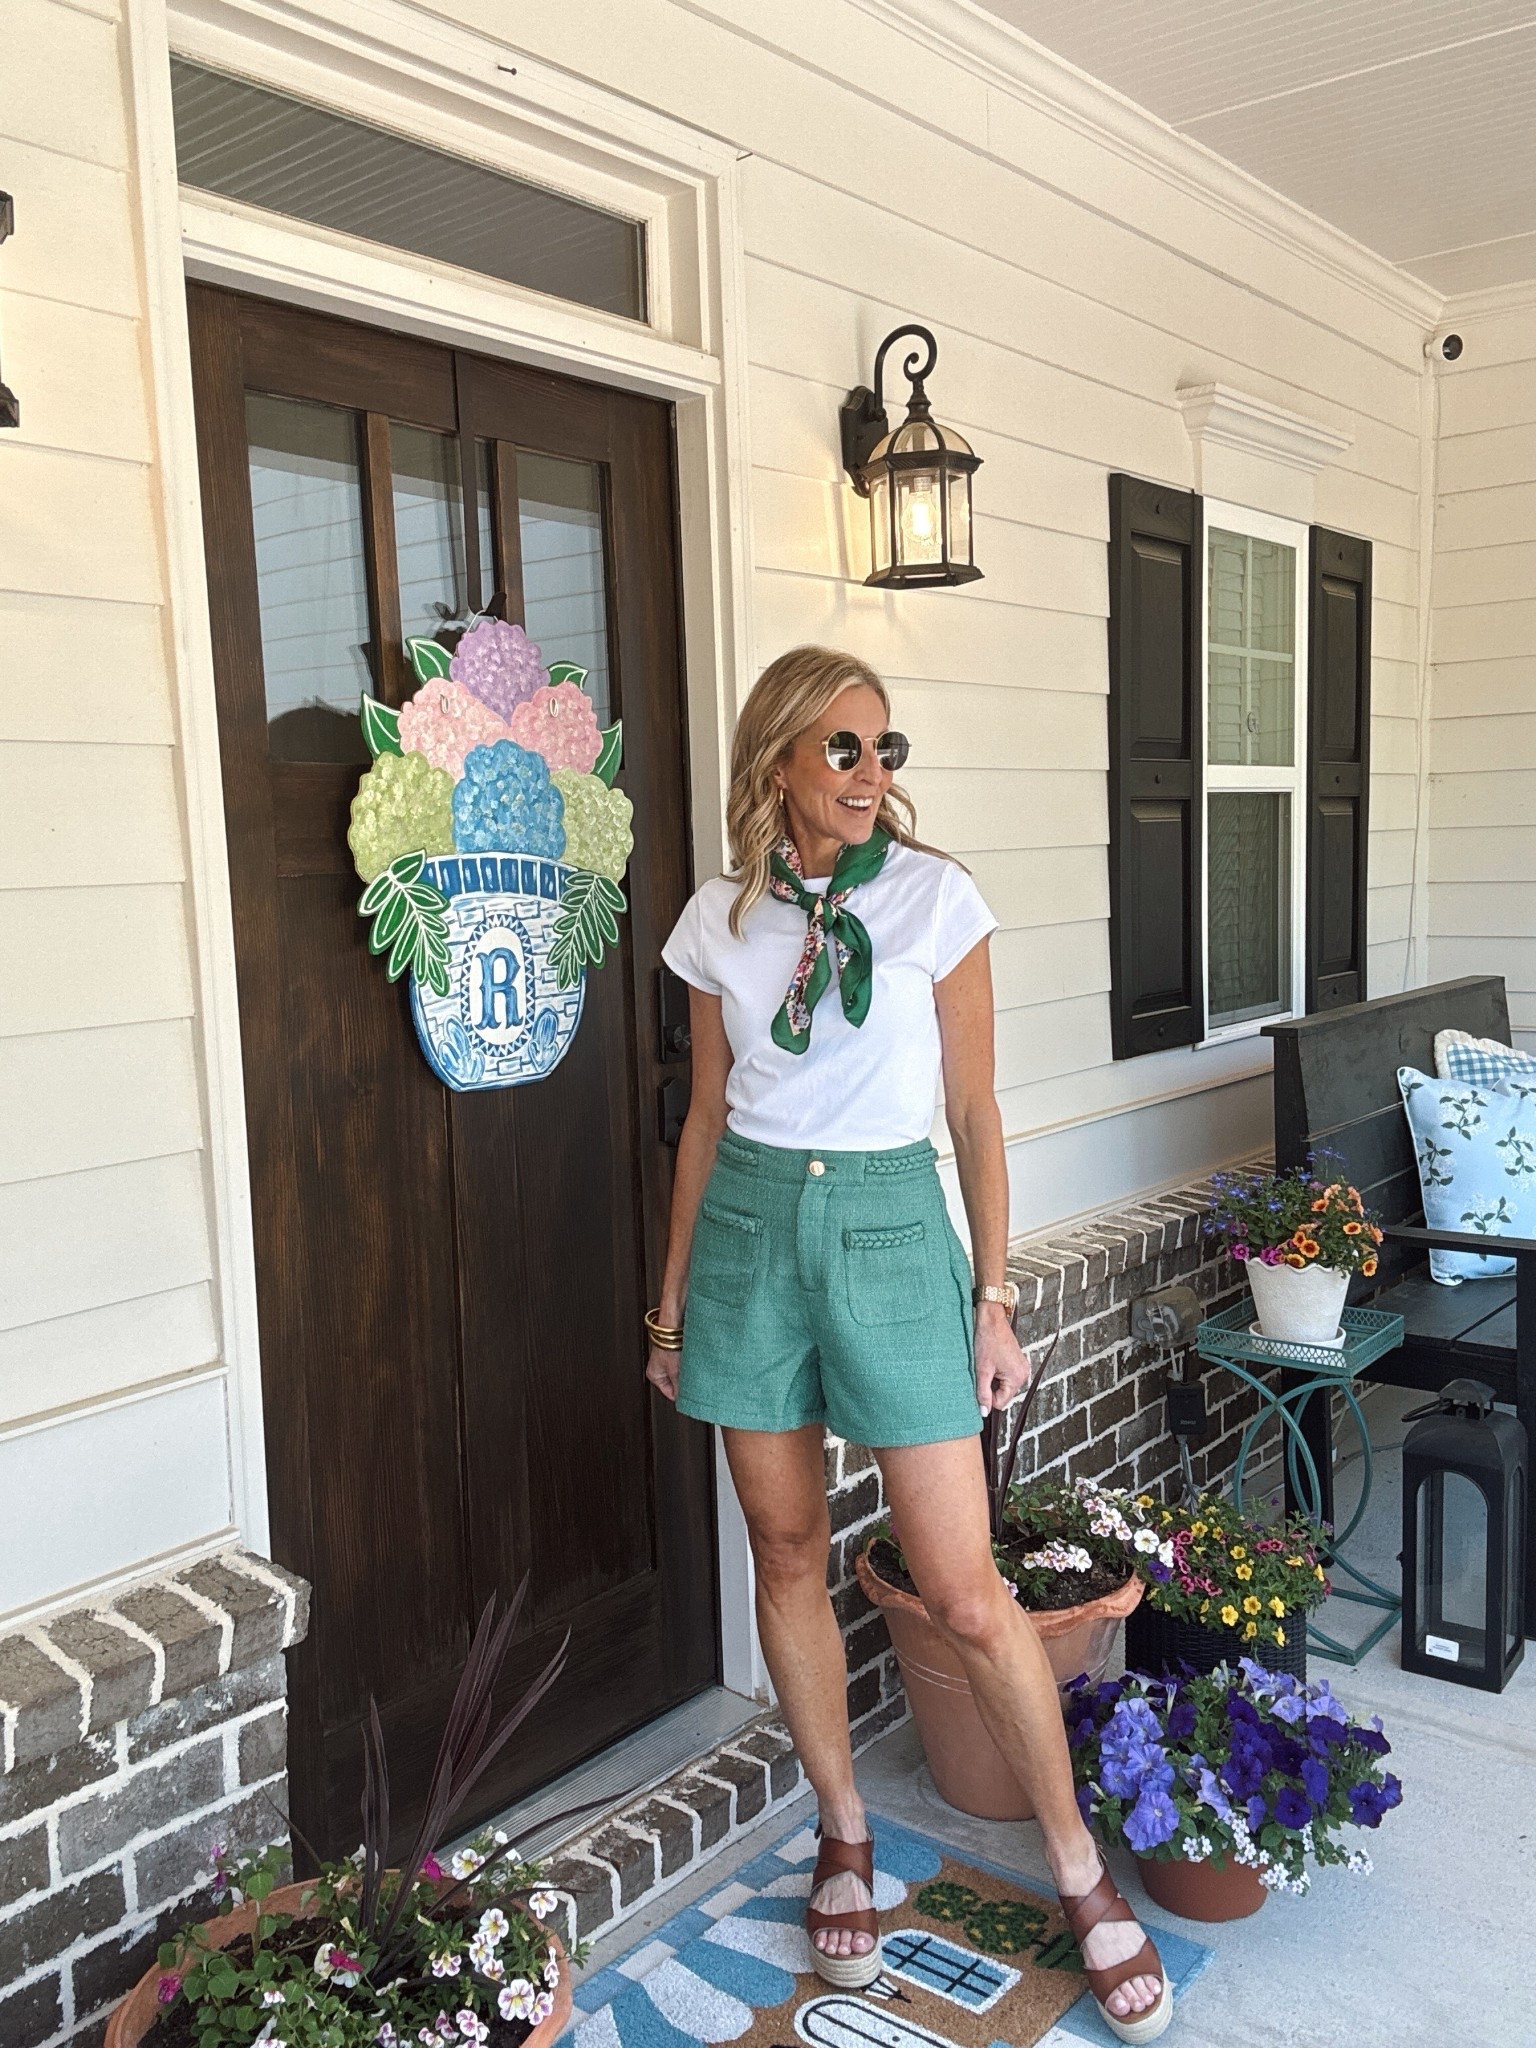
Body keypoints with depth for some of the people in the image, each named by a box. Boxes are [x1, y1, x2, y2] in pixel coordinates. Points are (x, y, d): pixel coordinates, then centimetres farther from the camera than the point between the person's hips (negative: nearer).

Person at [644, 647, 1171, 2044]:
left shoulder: (934, 896, -4)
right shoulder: (720, 920, 4)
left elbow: (976, 1111, 0)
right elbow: (708, 1114, 10)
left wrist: (995, 1295, -3)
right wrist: (673, 1297, 12)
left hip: (890, 1225, -3)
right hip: (749, 1227, 3)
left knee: (965, 1591, -1)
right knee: (789, 1554, 12)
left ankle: (1083, 1874, 21)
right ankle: (846, 1836, 34)